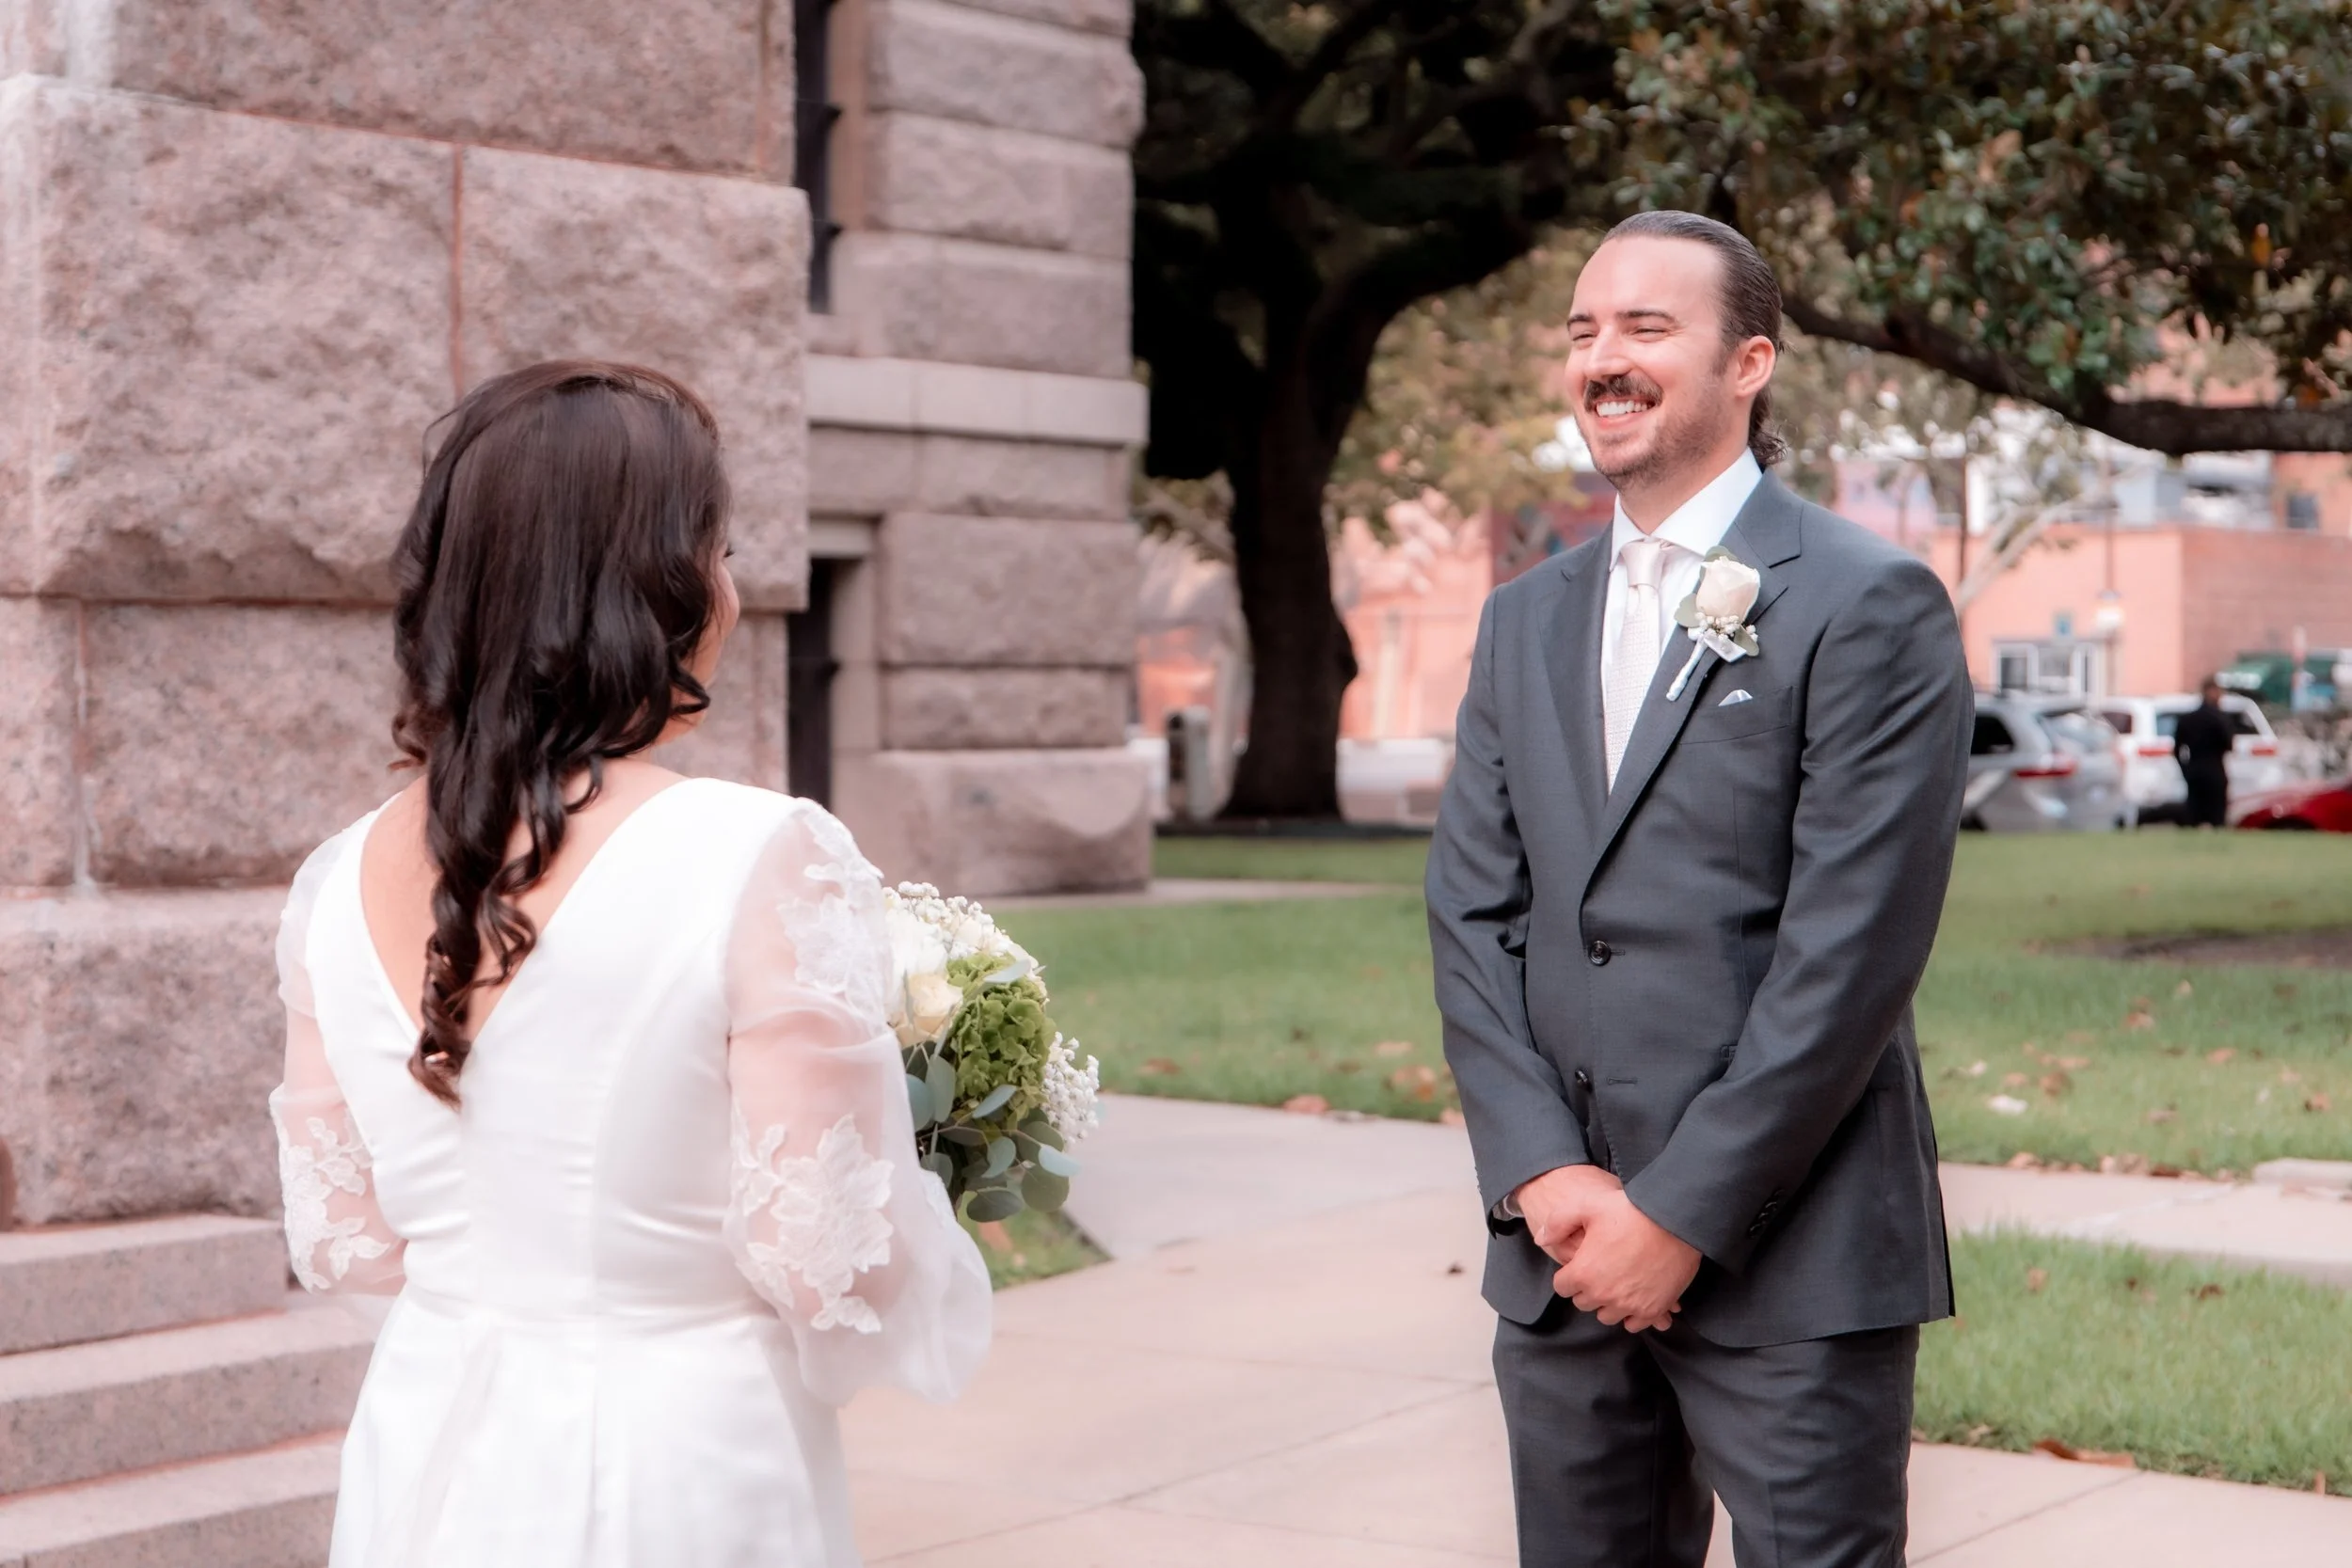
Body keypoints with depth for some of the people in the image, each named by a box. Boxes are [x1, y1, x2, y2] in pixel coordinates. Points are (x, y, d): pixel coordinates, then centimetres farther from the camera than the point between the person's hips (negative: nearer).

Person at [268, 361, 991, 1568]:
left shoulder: (340, 883, -2)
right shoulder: (764, 865, -20)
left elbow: (342, 1237, 7)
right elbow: (829, 1263, -18)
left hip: (431, 1468, 5)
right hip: (681, 1471, -5)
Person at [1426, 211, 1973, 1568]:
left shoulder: (1872, 606, -6)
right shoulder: (1527, 620, 13)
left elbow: (1851, 949, -13)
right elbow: (1473, 915, 8)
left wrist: (1682, 1214, -14)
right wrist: (1542, 1175, -5)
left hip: (1789, 1260, -5)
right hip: (1562, 1253, 6)